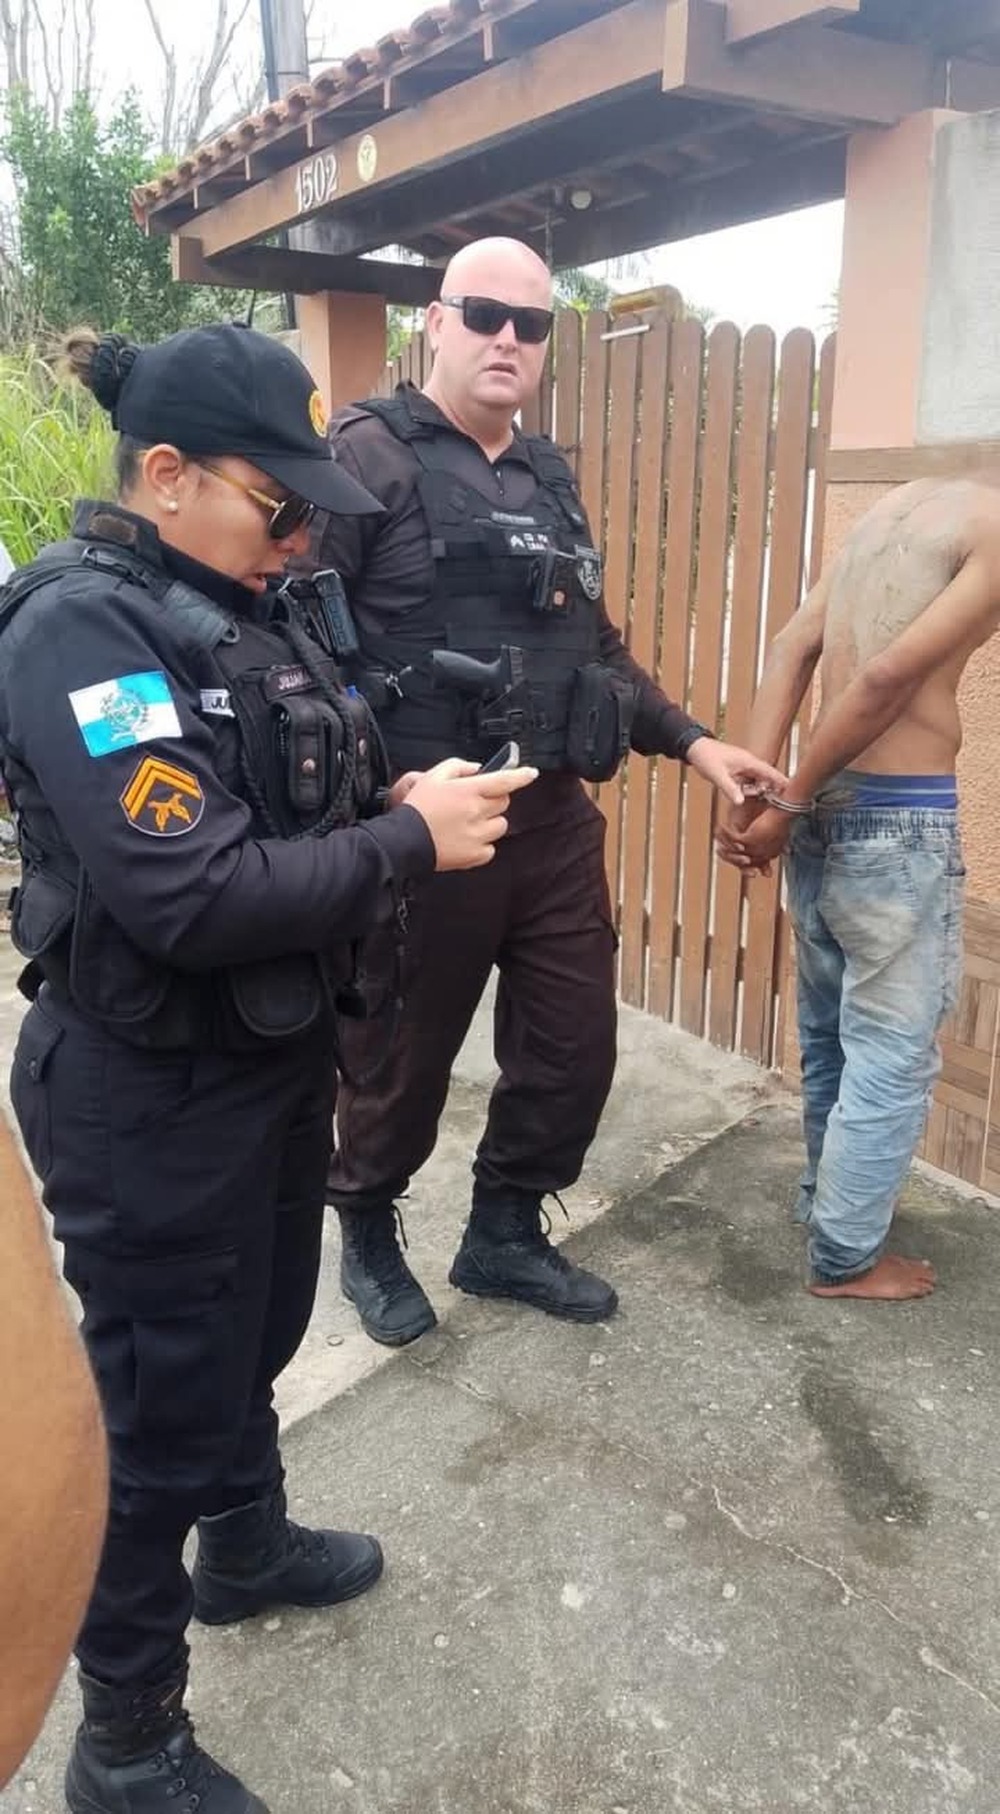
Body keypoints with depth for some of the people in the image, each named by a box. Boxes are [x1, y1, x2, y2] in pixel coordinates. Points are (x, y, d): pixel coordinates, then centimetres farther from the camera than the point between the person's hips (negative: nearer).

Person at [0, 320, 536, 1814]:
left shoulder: (255, 607, 4)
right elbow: (193, 898, -30)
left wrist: (411, 802, -6)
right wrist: (411, 839, -22)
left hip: (280, 1057, 8)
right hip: (152, 1097, -8)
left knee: (258, 1335, 27)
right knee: (163, 1405, 9)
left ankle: (246, 1545, 54)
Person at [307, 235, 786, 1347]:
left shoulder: (549, 478, 16)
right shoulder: (369, 455, -6)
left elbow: (597, 648, 22)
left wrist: (691, 743, 14)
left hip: (556, 824, 7)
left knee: (574, 1047, 13)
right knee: (402, 1059, 9)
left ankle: (504, 1236, 37)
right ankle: (366, 1241, 37)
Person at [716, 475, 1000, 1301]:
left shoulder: (903, 503, 14)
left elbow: (793, 648, 5)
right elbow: (889, 677, -18)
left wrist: (756, 791, -2)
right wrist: (786, 804, -10)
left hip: (829, 802, 8)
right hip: (899, 814, -8)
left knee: (832, 1032, 21)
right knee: (893, 1050, 7)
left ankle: (828, 1200, 39)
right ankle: (847, 1257, 20)